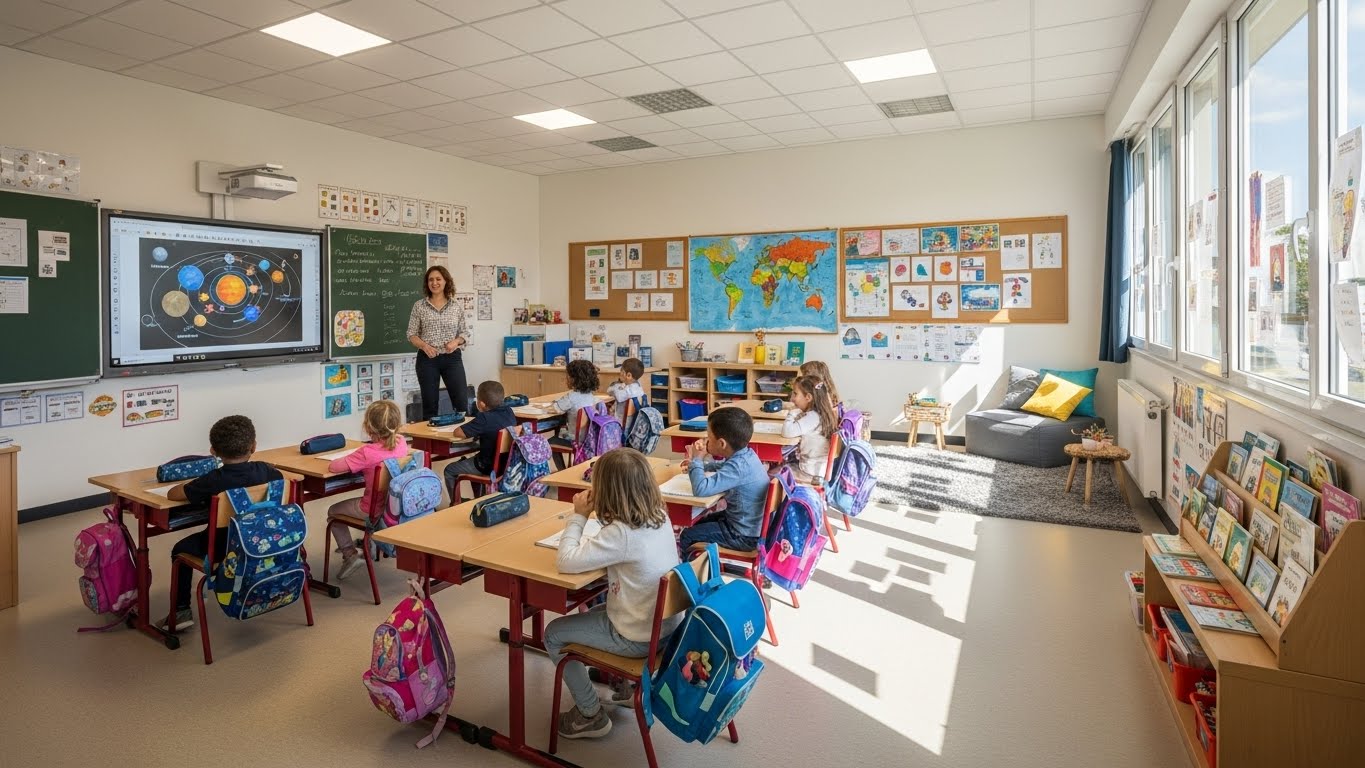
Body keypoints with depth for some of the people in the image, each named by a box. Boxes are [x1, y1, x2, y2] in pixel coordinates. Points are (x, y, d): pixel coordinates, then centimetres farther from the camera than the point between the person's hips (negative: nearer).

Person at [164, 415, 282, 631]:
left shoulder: (212, 481, -21)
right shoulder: (263, 470, -11)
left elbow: (172, 494, -12)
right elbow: (283, 480, 11)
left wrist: (194, 483, 7)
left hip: (223, 548, -4)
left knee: (180, 550, 22)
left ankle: (181, 611, 20)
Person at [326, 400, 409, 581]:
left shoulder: (367, 452, -26)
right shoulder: (402, 443, -9)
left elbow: (333, 466, -24)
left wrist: (350, 458, -6)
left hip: (374, 510, -6)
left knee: (333, 512, 21)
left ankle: (350, 554, 14)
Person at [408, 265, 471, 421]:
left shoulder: (456, 307, 6)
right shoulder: (419, 306, 4)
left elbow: (465, 333, 8)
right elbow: (411, 334, 4)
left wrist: (456, 341, -13)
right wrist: (424, 346, -14)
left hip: (452, 357, 1)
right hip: (427, 359, 0)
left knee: (461, 401, -3)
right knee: (430, 404, 4)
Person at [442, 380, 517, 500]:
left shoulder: (484, 419, -24)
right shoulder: (509, 412, -4)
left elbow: (457, 433, -17)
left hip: (489, 467, -8)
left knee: (449, 470, 13)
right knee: (472, 459, 37)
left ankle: (456, 504, 25)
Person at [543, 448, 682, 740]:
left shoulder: (621, 533, -30)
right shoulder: (660, 516, -6)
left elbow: (566, 561, -28)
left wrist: (579, 515, -17)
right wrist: (593, 513, -3)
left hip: (641, 638, -8)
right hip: (666, 624, 8)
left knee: (554, 634, 11)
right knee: (592, 612, 32)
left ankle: (591, 715, 22)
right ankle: (624, 687, 38)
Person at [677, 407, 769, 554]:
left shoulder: (738, 466, -32)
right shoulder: (745, 454, -4)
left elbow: (700, 489, -38)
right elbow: (724, 466, 22)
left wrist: (697, 460, -21)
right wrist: (701, 463, 7)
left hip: (745, 535, -9)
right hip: (751, 523, 9)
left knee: (687, 536, 3)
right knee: (699, 523, 26)